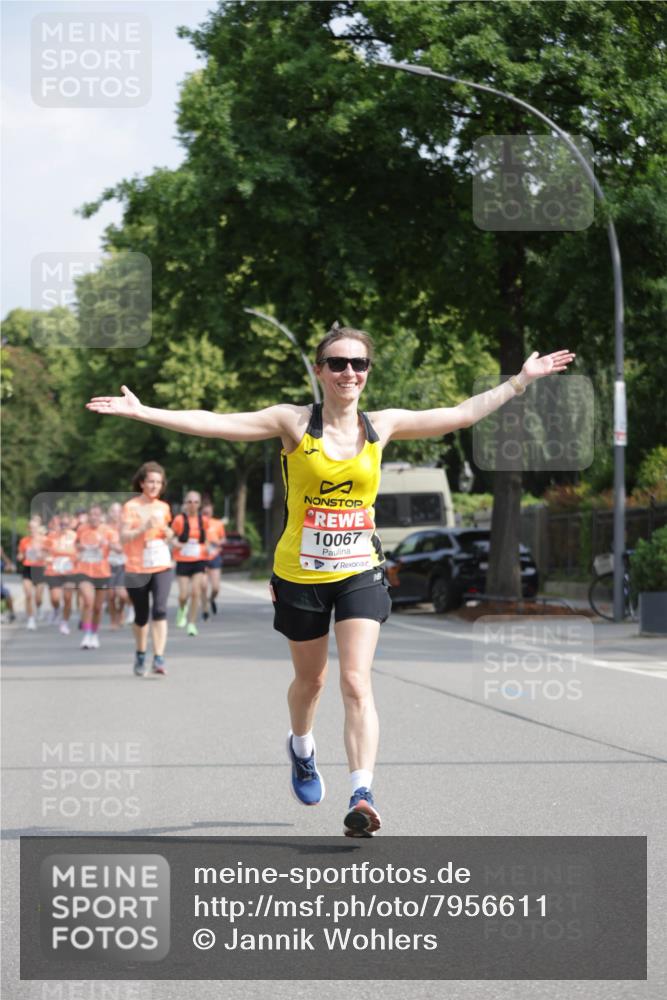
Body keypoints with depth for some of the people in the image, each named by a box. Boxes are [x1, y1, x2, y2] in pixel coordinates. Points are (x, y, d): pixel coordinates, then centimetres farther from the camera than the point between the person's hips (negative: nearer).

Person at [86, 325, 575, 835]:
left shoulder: (382, 426, 1)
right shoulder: (295, 422, -7)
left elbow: (464, 413, 8)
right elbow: (213, 423, -12)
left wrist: (522, 379, 8)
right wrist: (140, 411, -19)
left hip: (360, 573, 0)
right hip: (299, 576, 0)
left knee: (357, 683, -14)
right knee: (310, 680, 18)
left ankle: (362, 794, -20)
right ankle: (302, 749, 50)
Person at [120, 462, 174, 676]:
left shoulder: (163, 507, 9)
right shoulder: (131, 507, -5)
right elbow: (123, 537, -11)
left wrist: (167, 533, 1)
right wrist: (143, 528, -24)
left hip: (161, 567, 2)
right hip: (136, 568, -2)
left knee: (160, 610, -16)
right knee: (141, 616, 8)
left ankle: (159, 659, -19)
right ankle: (140, 656, 31)